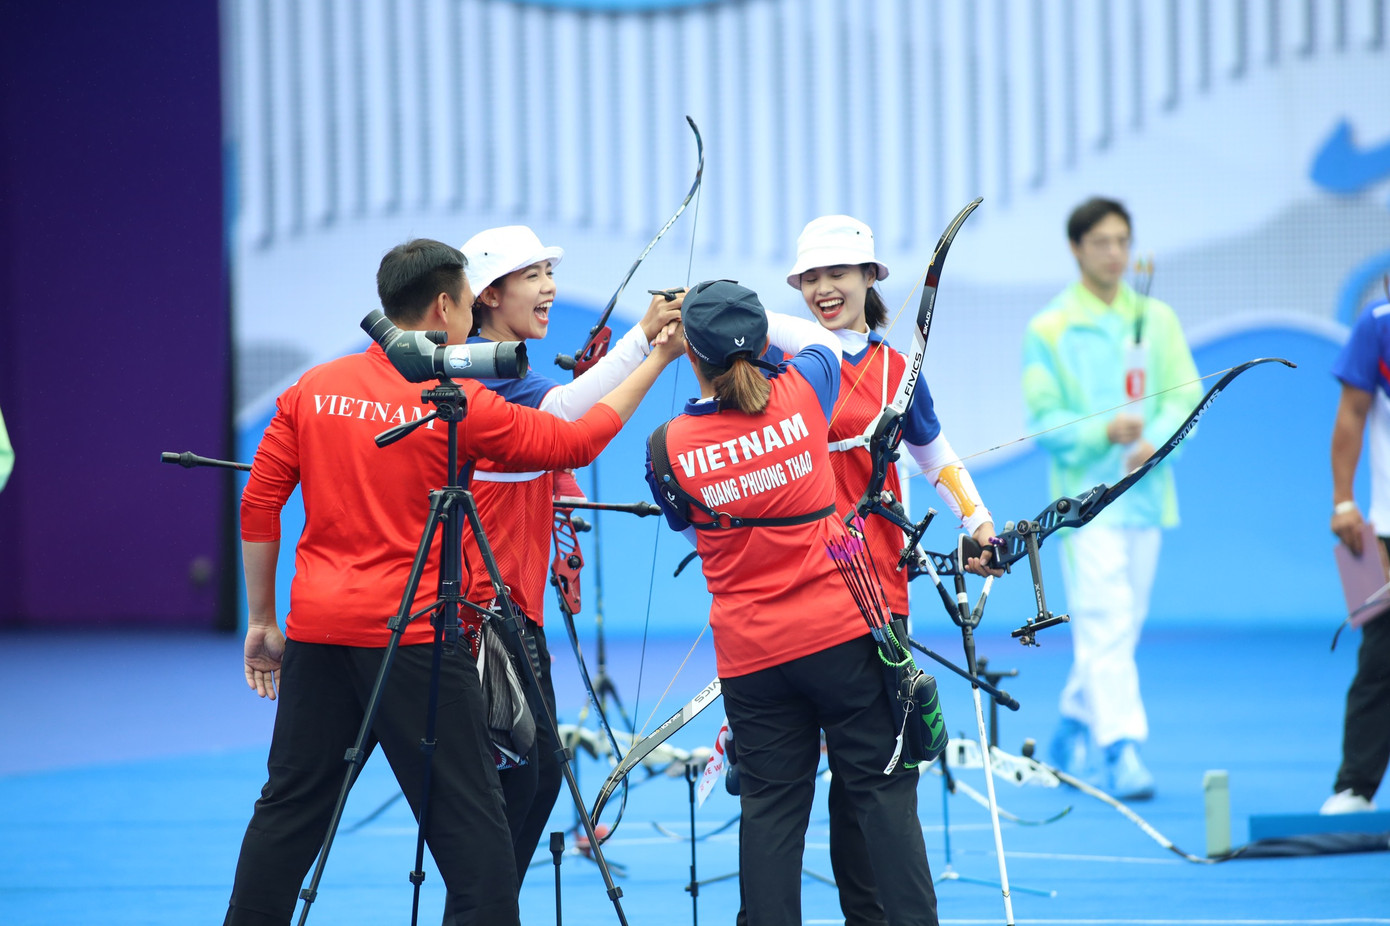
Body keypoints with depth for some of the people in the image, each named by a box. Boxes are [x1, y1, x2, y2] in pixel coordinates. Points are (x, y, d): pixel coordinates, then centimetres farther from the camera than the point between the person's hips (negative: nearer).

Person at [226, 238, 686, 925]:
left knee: (289, 809, 12)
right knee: (469, 816, 0)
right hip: (411, 637, -5)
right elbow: (574, 443, 1)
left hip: (316, 631, 5)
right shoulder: (458, 403, -7)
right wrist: (656, 360, 12)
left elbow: (258, 507, 7)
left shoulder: (311, 390, 6)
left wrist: (263, 620, 15)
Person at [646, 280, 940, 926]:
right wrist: (748, 317, 22)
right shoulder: (801, 395, -7)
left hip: (750, 655, 0)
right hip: (840, 635, 0)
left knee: (770, 807, 6)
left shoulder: (668, 446, -8)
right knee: (882, 791, 6)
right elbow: (820, 339, 18)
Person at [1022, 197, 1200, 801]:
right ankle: (1120, 751, -21)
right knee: (1105, 623, -15)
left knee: (1123, 625, 11)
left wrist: (1155, 441, -16)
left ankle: (1075, 733, 29)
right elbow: (1042, 418, -5)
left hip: (1146, 495, 5)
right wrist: (1104, 431, -21)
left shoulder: (1157, 321, 10)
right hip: (1086, 495, -5)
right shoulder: (1049, 331, -1)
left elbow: (1186, 395, 4)